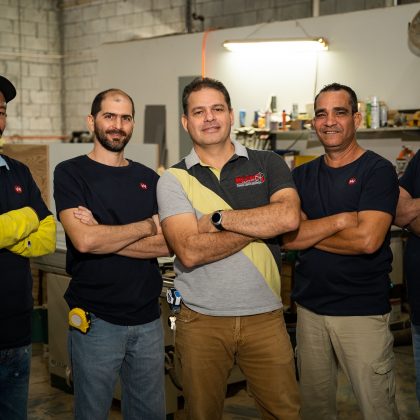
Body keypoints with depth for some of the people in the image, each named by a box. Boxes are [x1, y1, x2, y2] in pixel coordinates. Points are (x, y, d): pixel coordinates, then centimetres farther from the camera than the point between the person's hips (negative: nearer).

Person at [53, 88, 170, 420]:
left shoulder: (148, 179, 9)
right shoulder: (71, 173, -3)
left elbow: (167, 244, -5)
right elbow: (83, 240, -19)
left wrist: (103, 235, -15)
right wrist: (148, 226, -7)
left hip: (148, 318, 4)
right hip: (95, 320, -4)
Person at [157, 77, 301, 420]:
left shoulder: (268, 165, 4)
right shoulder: (174, 179, 0)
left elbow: (289, 217, -16)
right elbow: (189, 251, -15)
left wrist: (217, 218, -14)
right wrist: (262, 224, -13)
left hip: (265, 315, 1)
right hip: (201, 319, 0)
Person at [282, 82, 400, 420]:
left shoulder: (378, 171, -7)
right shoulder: (302, 176, 9)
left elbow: (367, 239, -19)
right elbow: (288, 237, -5)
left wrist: (310, 232, -8)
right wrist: (339, 220, -16)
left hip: (363, 311, -5)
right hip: (310, 306, 5)